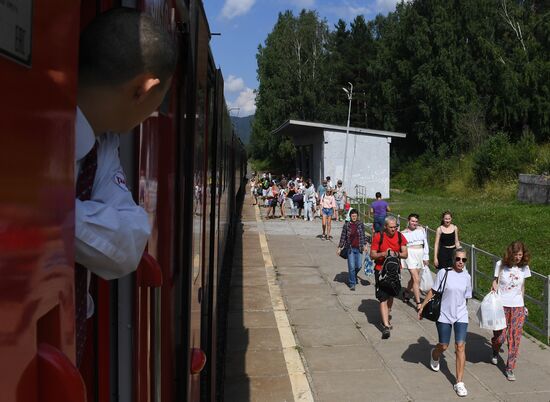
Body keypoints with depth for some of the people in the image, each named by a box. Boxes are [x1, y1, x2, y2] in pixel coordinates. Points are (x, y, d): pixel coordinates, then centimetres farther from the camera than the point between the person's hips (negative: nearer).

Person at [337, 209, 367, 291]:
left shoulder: (361, 224, 1)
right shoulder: (346, 225, -3)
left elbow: (363, 235, 10)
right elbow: (343, 237, 1)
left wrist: (365, 245, 5)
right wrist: (339, 248, 0)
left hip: (359, 248, 2)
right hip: (350, 248, -2)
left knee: (359, 266, 4)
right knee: (351, 267, -3)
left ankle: (353, 276, 36)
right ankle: (352, 284, 8)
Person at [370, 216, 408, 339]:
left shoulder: (400, 236, -1)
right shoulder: (378, 237, -11)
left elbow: (405, 254, 0)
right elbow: (372, 255, -8)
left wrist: (396, 254, -19)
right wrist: (384, 253, -25)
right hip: (381, 271, -4)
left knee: (391, 296, 18)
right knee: (383, 299, -9)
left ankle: (386, 318, 39)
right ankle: (386, 326, -12)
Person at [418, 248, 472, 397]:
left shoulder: (466, 277, 0)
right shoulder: (444, 273, -10)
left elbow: (466, 298, 11)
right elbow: (433, 291, -3)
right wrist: (422, 306, -3)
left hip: (461, 316, 2)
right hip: (444, 315, -2)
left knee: (460, 346, -6)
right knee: (444, 346, 9)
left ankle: (459, 382, 1)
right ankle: (434, 355, 48)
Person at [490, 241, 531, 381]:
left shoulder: (524, 267, 1)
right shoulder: (501, 265, -6)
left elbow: (522, 287, 11)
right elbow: (495, 282, 4)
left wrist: (523, 305, 15)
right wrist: (494, 287, -18)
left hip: (517, 307, 2)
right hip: (501, 305, -2)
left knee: (515, 337, -1)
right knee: (500, 335, 1)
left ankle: (510, 368, 11)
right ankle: (495, 352, 37)